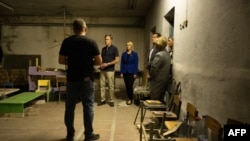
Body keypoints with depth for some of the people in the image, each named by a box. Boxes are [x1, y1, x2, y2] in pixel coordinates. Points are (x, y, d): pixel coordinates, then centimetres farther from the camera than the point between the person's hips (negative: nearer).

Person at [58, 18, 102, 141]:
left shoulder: (66, 42, 1)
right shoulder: (91, 42, -5)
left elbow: (61, 61, 2)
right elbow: (99, 62, -6)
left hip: (72, 79, 3)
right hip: (87, 79, -2)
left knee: (70, 107, 12)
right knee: (88, 106, 6)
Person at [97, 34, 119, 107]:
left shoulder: (114, 48, -5)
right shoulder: (103, 49, 12)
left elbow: (117, 60, -10)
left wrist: (107, 64, -17)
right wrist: (101, 64, -3)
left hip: (110, 70, -5)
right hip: (102, 70, 5)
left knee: (111, 86, 2)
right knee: (102, 85, 7)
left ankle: (111, 100, 13)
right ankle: (103, 99, 18)